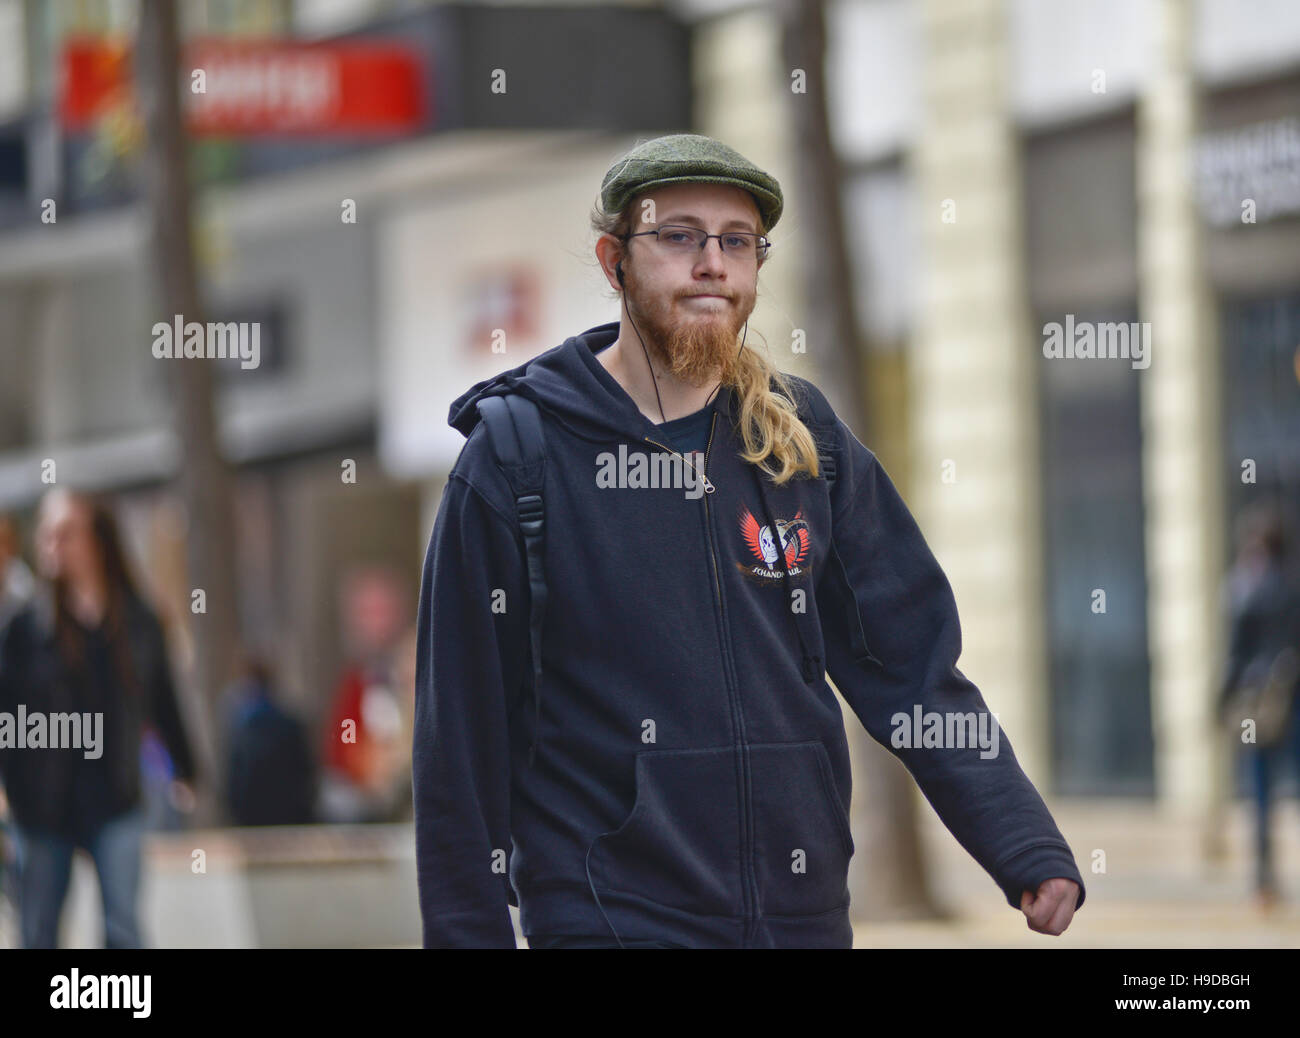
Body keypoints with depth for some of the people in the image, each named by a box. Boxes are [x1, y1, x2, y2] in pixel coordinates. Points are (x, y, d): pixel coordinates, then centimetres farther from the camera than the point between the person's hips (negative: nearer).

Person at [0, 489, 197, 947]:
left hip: (115, 801, 1)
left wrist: (183, 770, 17)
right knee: (38, 932, 6)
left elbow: (162, 702, 11)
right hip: (44, 806, -1)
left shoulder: (138, 624, 0)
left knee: (122, 929, -2)